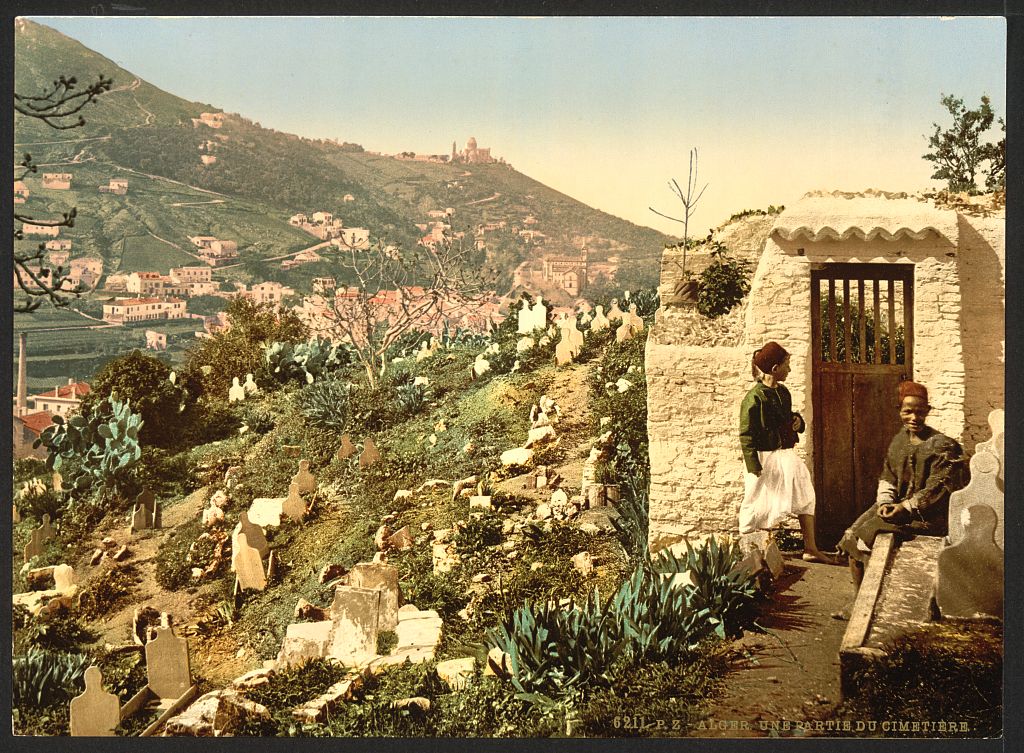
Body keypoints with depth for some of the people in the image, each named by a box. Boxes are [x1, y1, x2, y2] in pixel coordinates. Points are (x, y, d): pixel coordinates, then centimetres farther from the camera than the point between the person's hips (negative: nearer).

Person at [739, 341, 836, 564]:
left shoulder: (783, 392, 8)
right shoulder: (754, 398, -17)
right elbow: (746, 435, -17)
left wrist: (797, 420, 2)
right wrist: (753, 466, -21)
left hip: (786, 455, 8)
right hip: (764, 459, -8)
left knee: (805, 497, 7)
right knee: (758, 506, 1)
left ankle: (810, 549, 15)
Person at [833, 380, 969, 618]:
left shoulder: (941, 446, -11)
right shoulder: (899, 440, 11)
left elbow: (937, 489, -16)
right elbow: (887, 477, 11)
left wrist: (905, 506, -22)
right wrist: (885, 502, -8)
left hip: (927, 514, -7)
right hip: (897, 504, 7)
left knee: (868, 534, -23)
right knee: (852, 534, -11)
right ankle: (857, 599, -3)